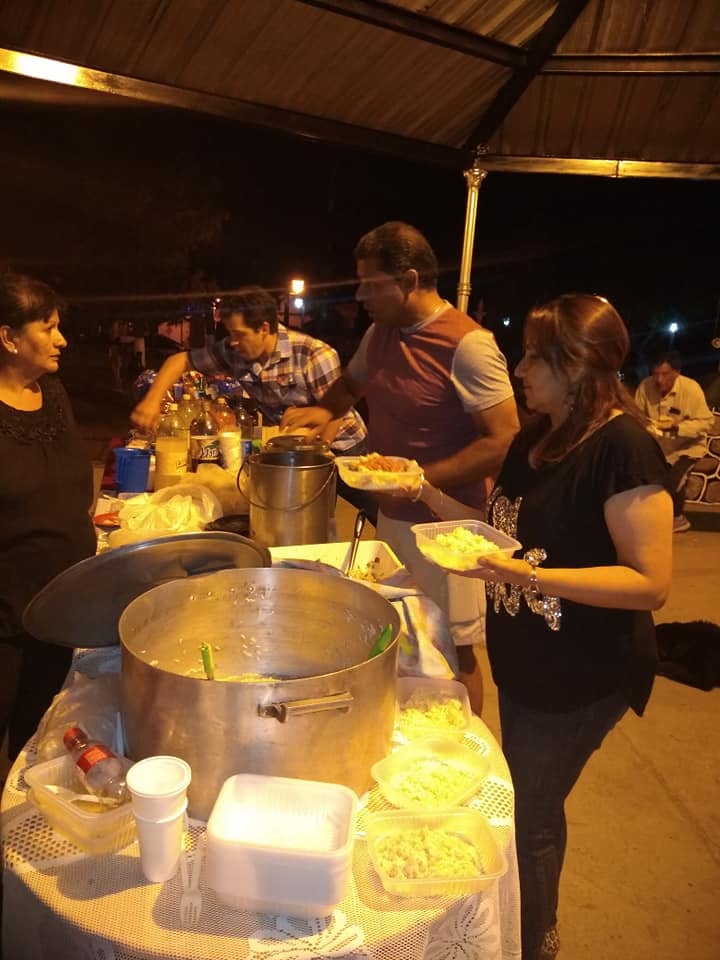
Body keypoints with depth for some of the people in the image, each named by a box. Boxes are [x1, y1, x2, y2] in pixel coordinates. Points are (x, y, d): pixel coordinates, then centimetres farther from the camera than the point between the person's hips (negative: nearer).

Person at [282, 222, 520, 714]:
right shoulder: (380, 332, 6)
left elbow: (504, 442, -20)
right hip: (392, 517, 7)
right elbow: (351, 382, 25)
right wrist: (325, 409, 4)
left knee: (452, 655, 8)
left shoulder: (467, 344, -18)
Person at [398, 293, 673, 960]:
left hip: (581, 676, -8)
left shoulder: (623, 448, -22)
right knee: (532, 806, 26)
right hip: (525, 661, 8)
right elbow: (502, 527, 10)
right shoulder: (536, 437, 4)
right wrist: (427, 494, -2)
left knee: (527, 819, 9)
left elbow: (651, 583, -24)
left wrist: (531, 576, -33)